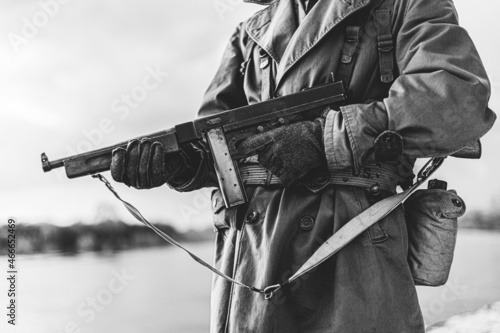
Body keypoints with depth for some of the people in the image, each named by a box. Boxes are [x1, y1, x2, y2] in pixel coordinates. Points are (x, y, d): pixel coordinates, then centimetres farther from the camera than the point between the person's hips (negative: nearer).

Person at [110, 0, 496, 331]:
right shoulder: (251, 33, 18)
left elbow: (460, 98, -14)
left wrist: (320, 137, -18)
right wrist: (174, 159, -9)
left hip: (350, 251, -4)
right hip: (248, 253, 5)